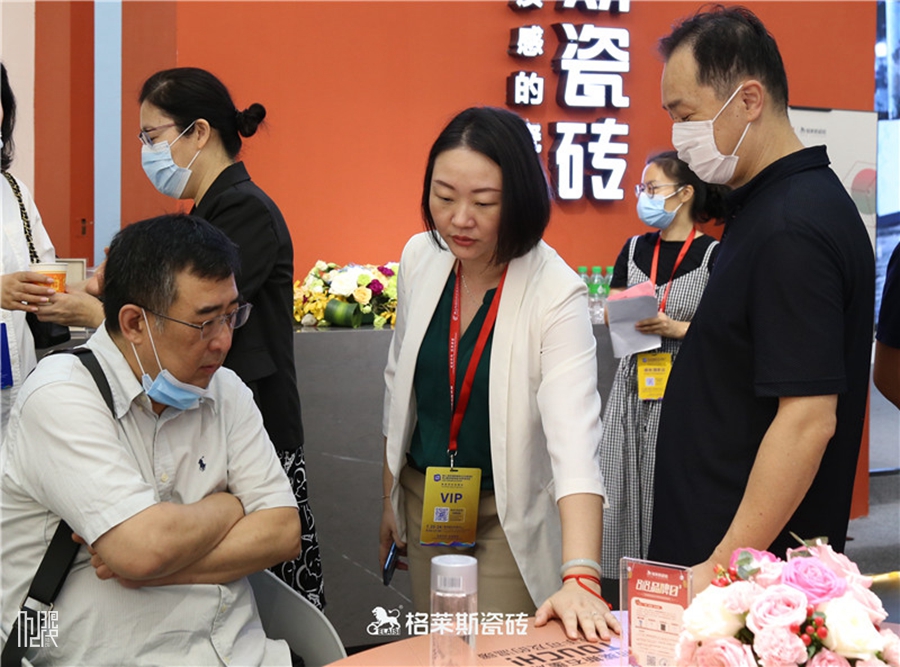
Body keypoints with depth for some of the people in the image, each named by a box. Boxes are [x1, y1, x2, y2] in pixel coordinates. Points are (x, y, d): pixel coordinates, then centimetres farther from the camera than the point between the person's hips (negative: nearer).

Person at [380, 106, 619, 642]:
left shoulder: (557, 293, -23)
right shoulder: (420, 257, -6)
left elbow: (575, 439, -34)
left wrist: (581, 578, -45)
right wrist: (390, 498, 13)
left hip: (509, 515, -5)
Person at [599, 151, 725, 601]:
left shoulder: (713, 255, -5)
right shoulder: (634, 249, 12)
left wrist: (676, 328, -18)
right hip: (634, 385, 5)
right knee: (623, 488, 3)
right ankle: (619, 592, 12)